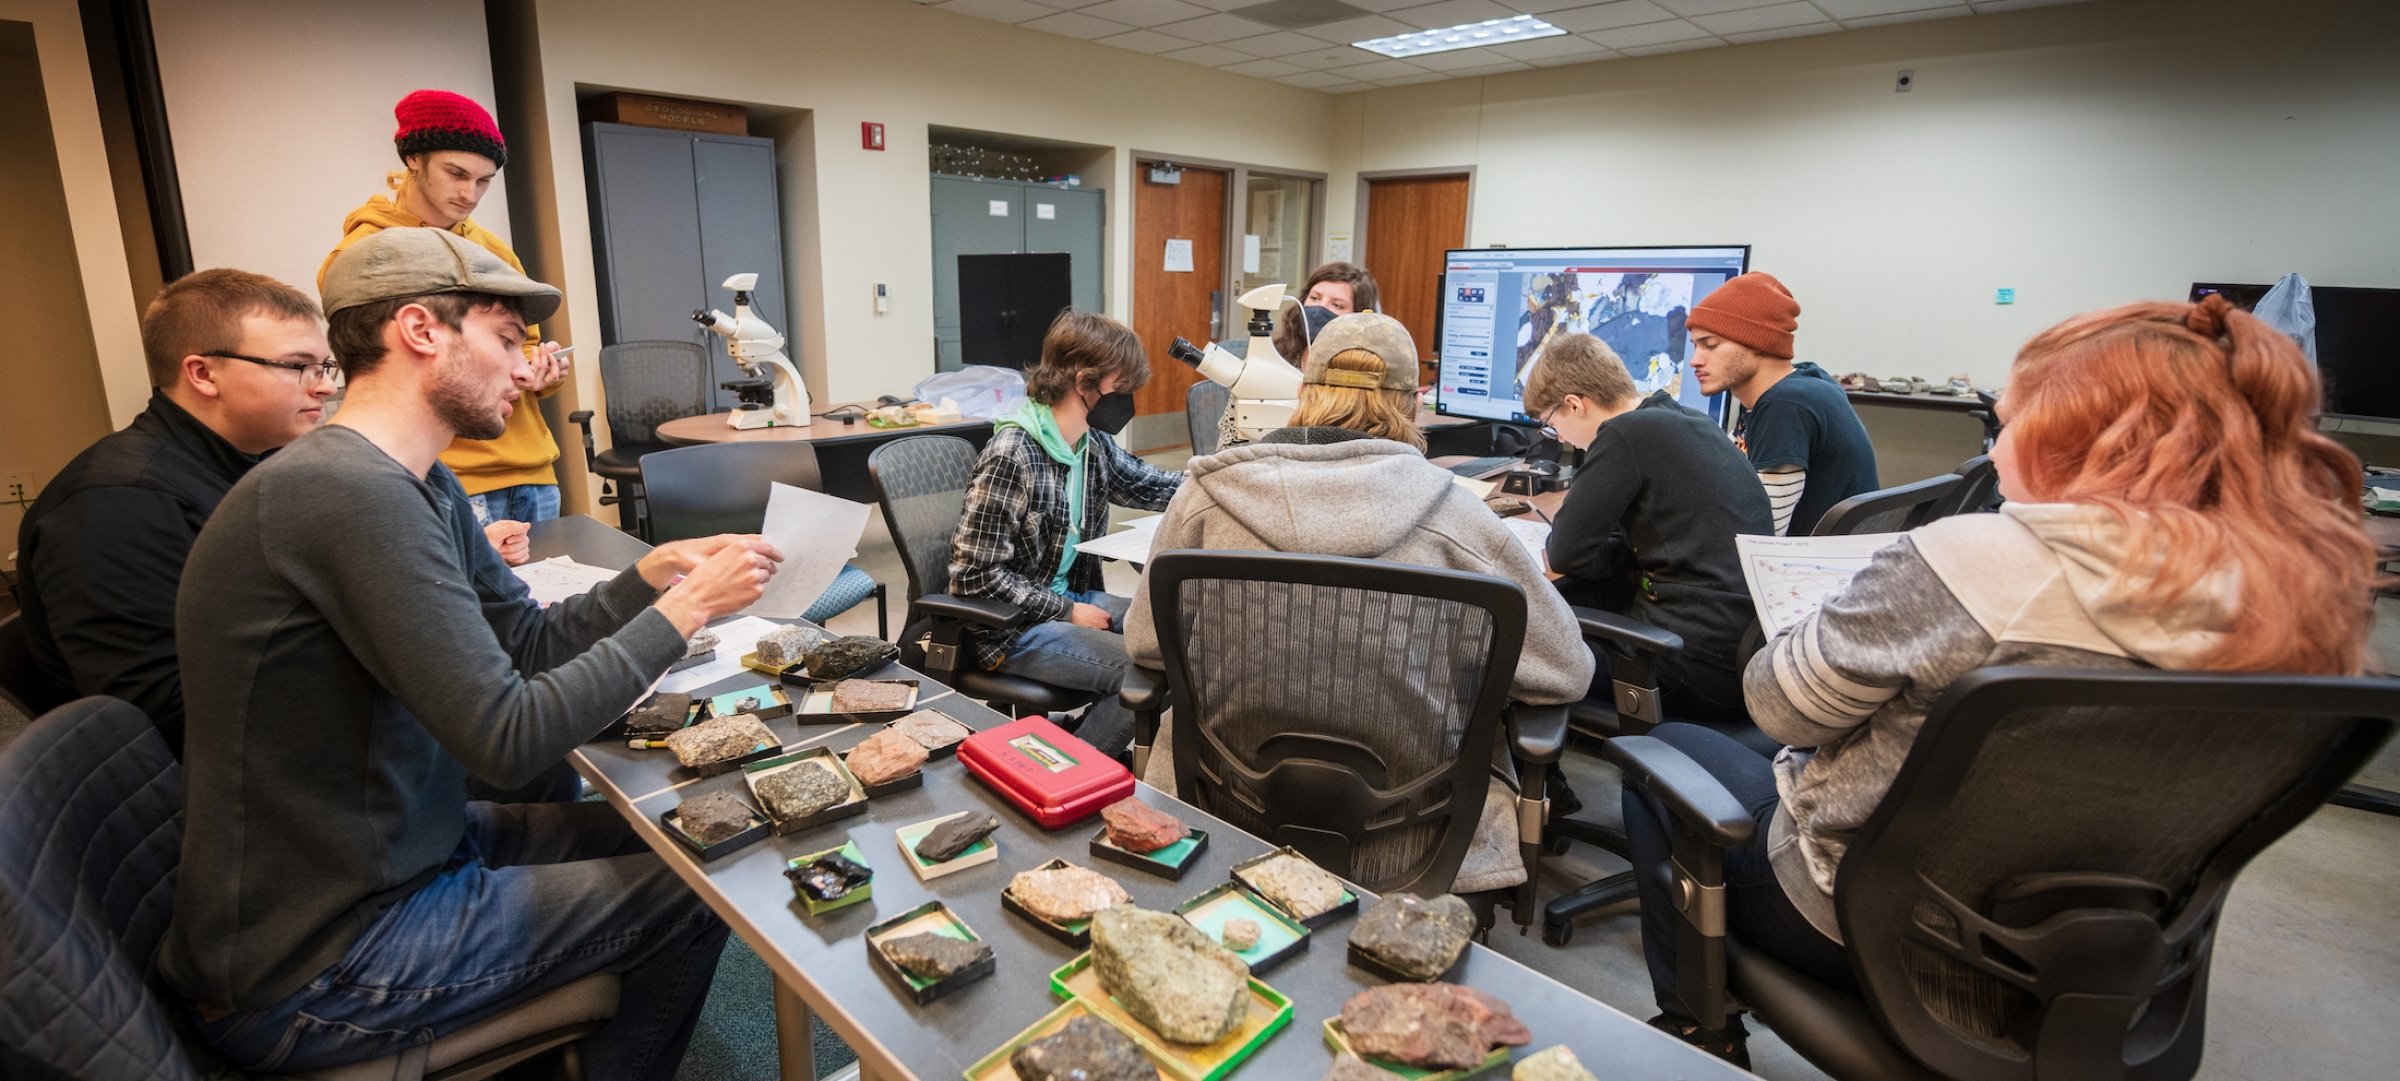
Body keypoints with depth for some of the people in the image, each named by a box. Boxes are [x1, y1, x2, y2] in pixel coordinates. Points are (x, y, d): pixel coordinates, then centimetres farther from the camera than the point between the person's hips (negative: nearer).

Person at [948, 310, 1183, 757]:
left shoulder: (1095, 444, 2)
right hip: (1012, 629, -9)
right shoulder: (1011, 456, -23)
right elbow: (976, 573, -22)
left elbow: (1151, 486, 17)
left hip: (1071, 598, 9)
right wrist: (1067, 611, -18)